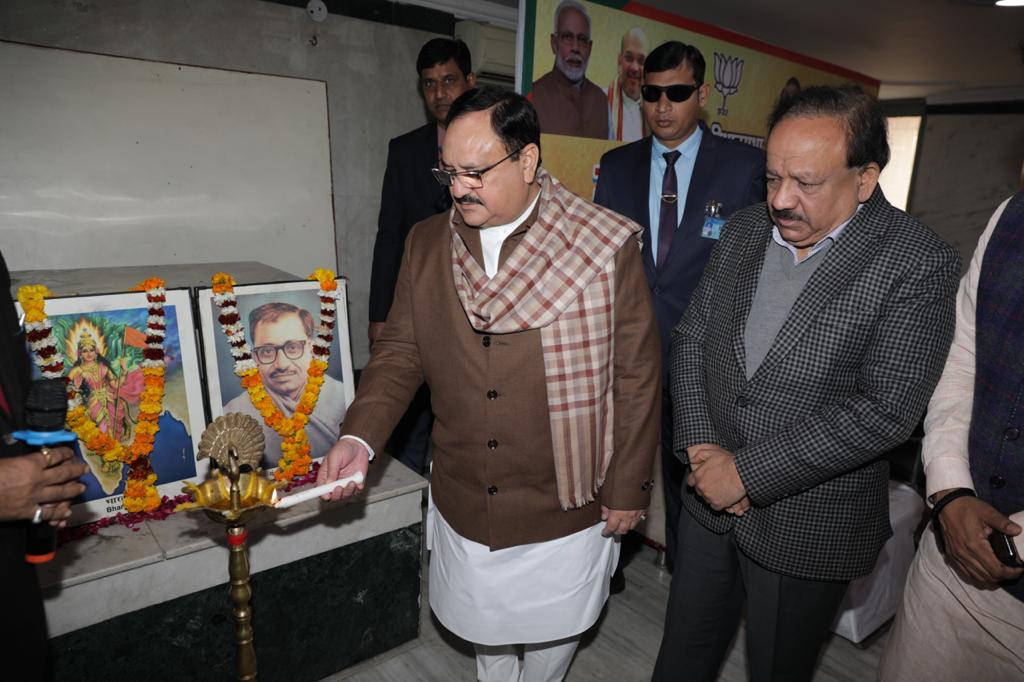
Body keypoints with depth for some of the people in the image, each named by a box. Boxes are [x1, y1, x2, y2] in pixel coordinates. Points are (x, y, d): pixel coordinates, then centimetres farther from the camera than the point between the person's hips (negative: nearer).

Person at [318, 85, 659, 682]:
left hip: (565, 507, -3)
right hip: (464, 505, 3)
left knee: (553, 631, 21)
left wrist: (627, 488, -6)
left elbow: (636, 376, -10)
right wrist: (359, 438, -13)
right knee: (483, 629, 25)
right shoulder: (426, 244, -3)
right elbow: (401, 351, 1)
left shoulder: (607, 248, -14)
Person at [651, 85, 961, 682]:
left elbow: (886, 410, -22)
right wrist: (701, 447, -9)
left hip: (809, 525, -4)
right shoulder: (744, 232, 0)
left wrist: (747, 471, -20)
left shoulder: (920, 264, -16)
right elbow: (691, 338, 3)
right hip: (710, 498, 5)